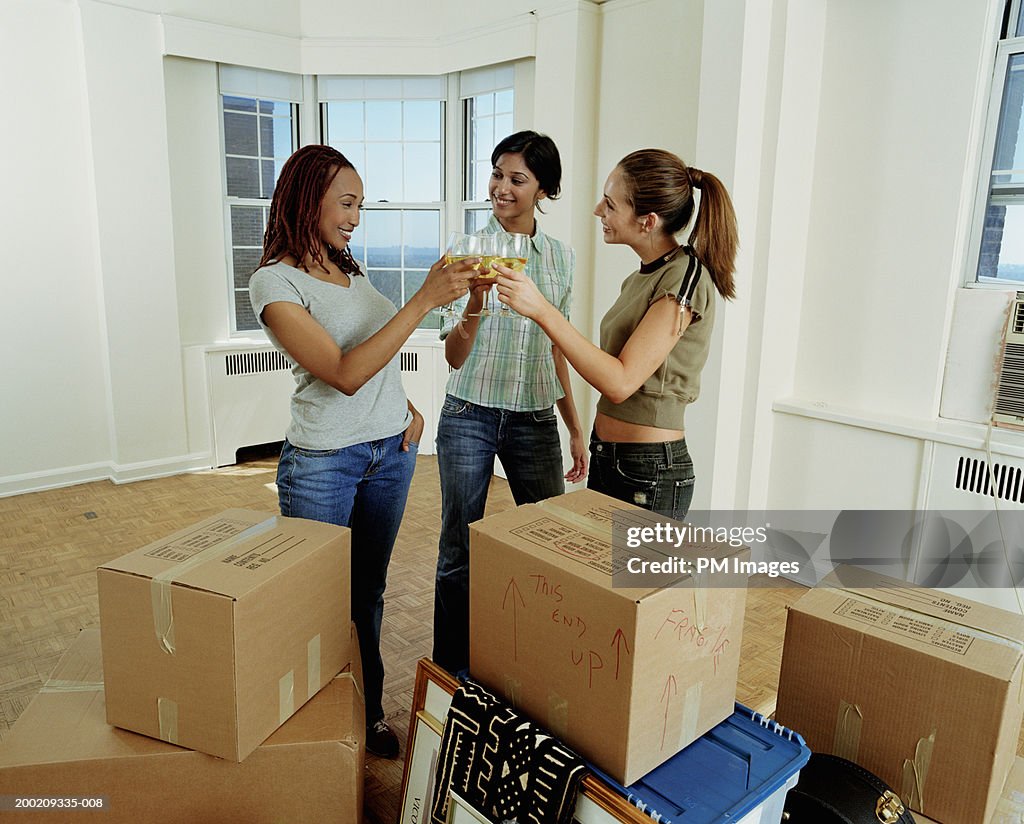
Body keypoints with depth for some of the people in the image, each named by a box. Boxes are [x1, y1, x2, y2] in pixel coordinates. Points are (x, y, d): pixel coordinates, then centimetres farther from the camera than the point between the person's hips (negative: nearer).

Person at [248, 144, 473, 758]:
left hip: (391, 450, 6)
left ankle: (370, 711, 32)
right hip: (323, 460, -6)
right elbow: (344, 373, -23)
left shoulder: (352, 270, 10)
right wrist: (425, 300, -25)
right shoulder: (275, 281, -12)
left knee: (370, 590, 16)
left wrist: (407, 406, 4)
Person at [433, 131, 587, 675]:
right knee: (459, 551, 6)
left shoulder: (561, 257, 6)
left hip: (534, 419, 3)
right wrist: (476, 304, -30)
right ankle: (451, 670, 26)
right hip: (470, 415, -2)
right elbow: (455, 356, -10)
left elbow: (556, 350, 13)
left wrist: (575, 429, 13)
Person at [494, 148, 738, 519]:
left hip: (650, 473, -8)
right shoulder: (642, 276, 10)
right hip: (606, 458, 8)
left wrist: (541, 310, -27)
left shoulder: (687, 278, -17)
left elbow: (620, 381, -24)